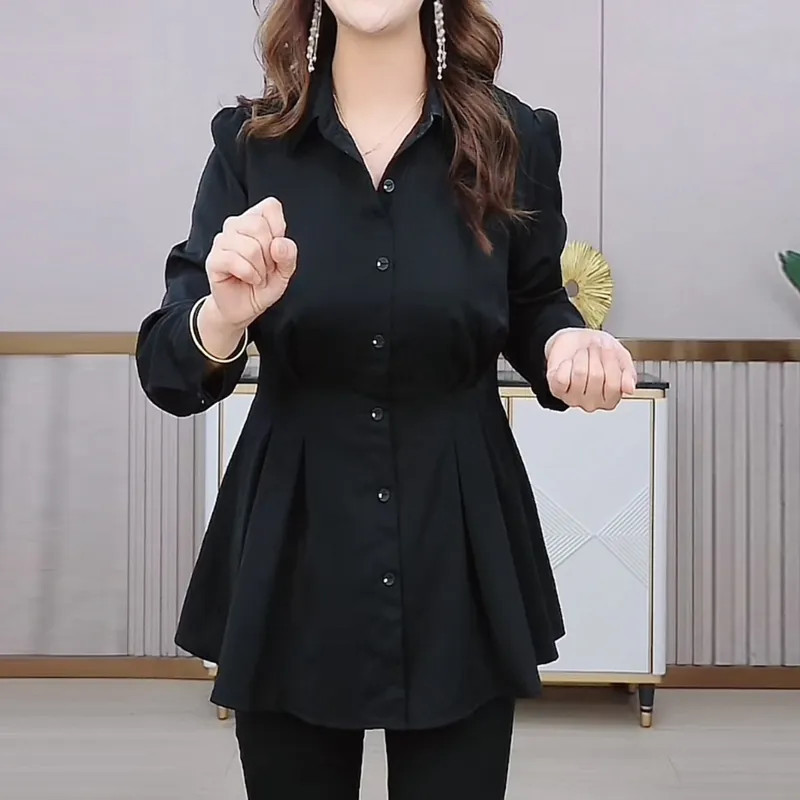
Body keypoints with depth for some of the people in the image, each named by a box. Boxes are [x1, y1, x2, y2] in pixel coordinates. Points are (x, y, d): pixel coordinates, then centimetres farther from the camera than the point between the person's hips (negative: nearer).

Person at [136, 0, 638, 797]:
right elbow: (171, 375, -6)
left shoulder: (515, 138, -4)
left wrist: (568, 346, -13)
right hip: (292, 541, 1)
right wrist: (225, 314, -28)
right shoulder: (250, 142, -3)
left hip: (459, 542, 0)